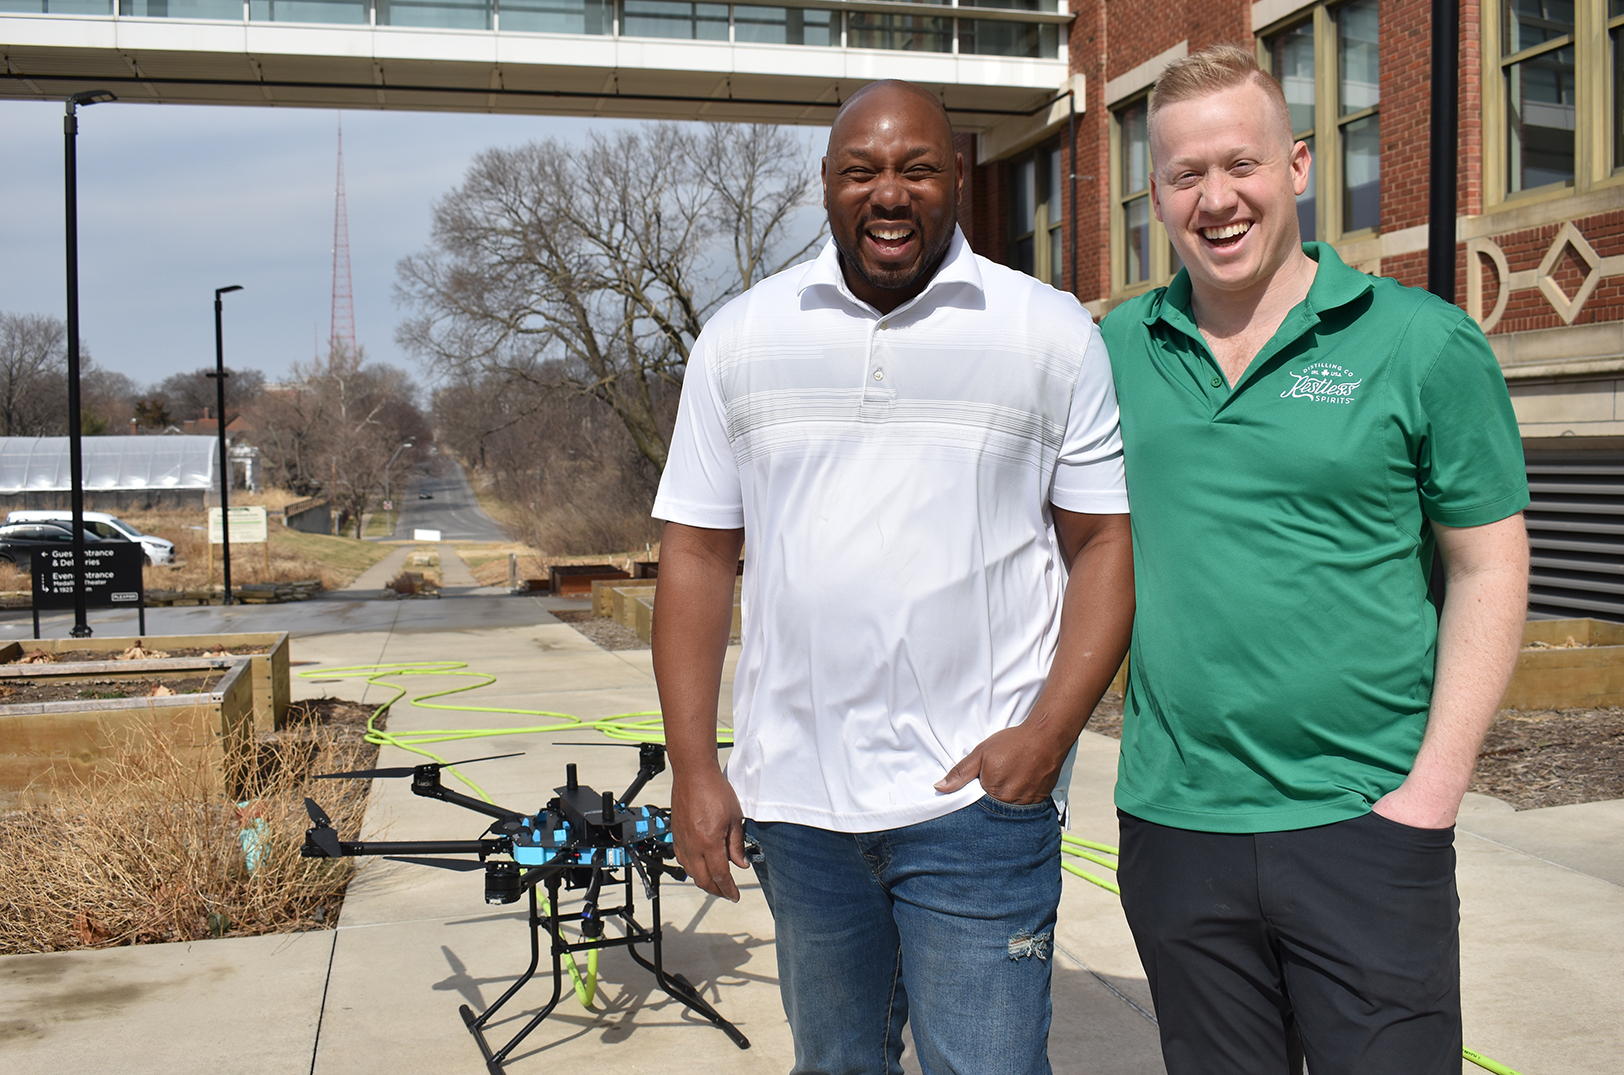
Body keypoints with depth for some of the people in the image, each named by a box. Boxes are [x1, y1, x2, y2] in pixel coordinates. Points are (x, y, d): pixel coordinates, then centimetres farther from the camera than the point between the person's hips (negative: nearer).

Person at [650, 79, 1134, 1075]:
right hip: (792, 797, 3)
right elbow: (698, 556, 6)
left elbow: (1107, 542, 0)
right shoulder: (740, 339, 6)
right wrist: (693, 767, 0)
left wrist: (1051, 731, -13)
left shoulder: (1054, 334, 0)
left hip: (976, 797, -2)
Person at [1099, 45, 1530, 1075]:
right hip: (1174, 825, 3)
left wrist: (1433, 789, -8)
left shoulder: (1424, 344, -4)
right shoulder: (1117, 351, 4)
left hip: (1365, 824, -3)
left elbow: (1488, 568, -2)